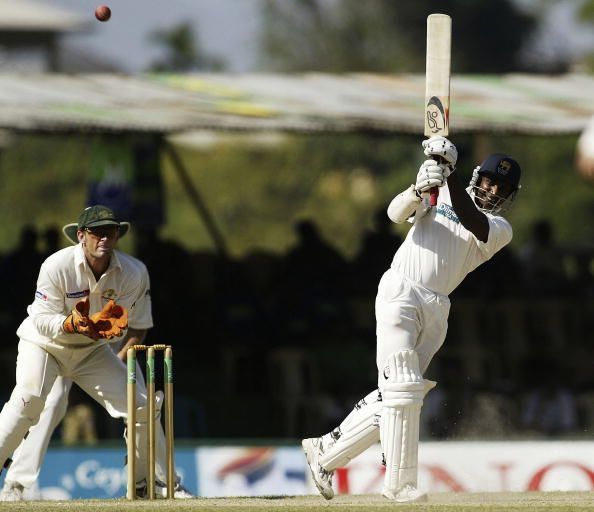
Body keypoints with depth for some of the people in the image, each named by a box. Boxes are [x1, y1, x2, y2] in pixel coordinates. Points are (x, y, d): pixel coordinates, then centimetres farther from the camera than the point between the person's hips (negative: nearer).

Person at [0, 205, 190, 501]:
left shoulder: (134, 273, -14)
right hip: (43, 344, -4)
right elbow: (43, 320, -22)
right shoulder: (57, 266, -24)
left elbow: (138, 324, -1)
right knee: (30, 399, -29)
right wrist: (71, 324, -41)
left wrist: (121, 360, -12)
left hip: (92, 350, 4)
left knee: (141, 405, -6)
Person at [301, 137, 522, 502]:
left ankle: (326, 452, 14)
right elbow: (397, 213, -5)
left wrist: (450, 173, -21)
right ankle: (399, 483, -13)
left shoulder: (500, 229, 11)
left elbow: (471, 221, -11)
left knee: (394, 398, 0)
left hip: (436, 311, 4)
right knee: (402, 388, -14)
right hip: (400, 293, -4)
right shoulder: (438, 195, 12)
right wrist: (420, 190, -26)